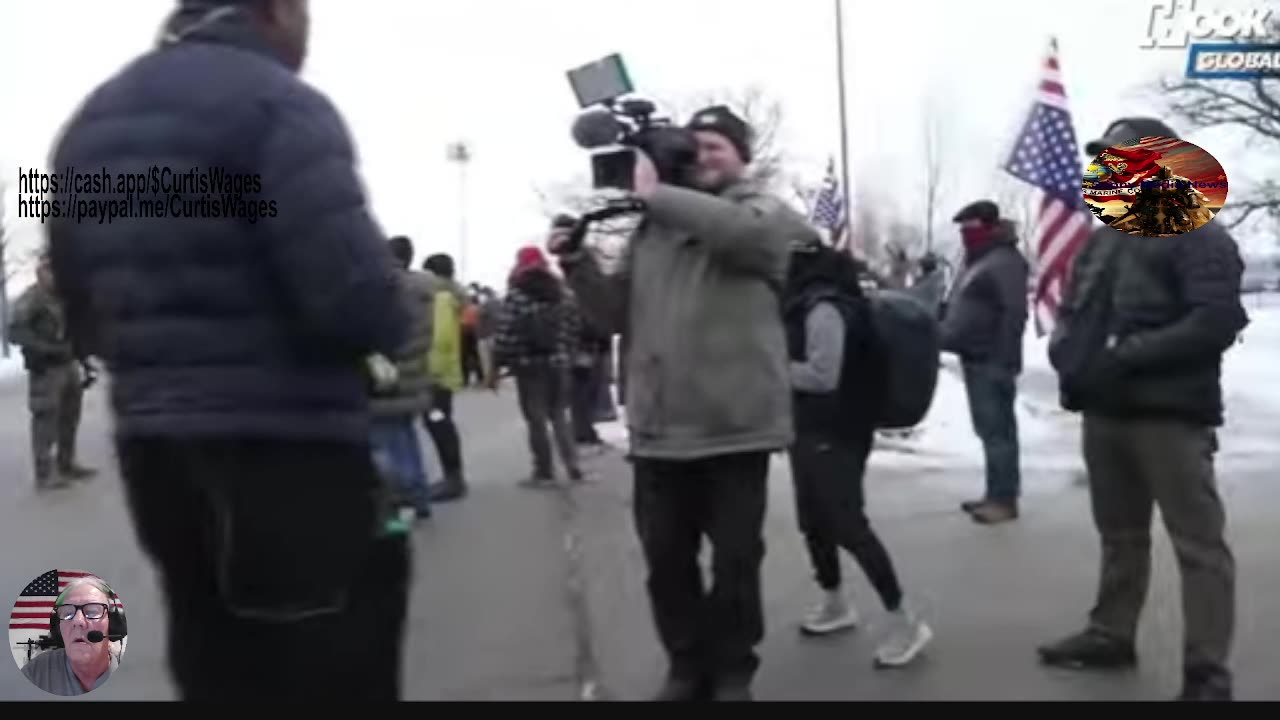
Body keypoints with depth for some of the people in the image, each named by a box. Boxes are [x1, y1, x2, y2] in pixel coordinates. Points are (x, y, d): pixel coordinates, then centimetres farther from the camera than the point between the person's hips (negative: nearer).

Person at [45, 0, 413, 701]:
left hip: (152, 453, 8)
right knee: (334, 680, 3)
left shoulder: (89, 123, 15)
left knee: (217, 677, 19)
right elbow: (356, 295, -22)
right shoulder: (275, 101, -11)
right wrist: (394, 323, -2)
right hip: (289, 453, -8)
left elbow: (84, 316, 17)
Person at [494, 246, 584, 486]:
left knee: (537, 420, 3)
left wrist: (496, 366, -6)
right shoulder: (564, 295, 6)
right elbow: (574, 329, 7)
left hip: (529, 367, -5)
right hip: (558, 365, 5)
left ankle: (544, 473, 6)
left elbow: (505, 335, -12)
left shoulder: (516, 297, -9)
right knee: (560, 416, 16)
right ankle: (573, 467, 11)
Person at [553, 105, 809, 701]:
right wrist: (578, 264, -3)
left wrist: (657, 194, -18)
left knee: (735, 560, 9)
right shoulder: (652, 228, 14)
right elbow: (617, 315, 13)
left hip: (735, 428, -4)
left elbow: (745, 231, -24)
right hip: (658, 429, 4)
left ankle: (732, 673, 29)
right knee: (666, 558, 13)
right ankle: (688, 666, 32)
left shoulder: (765, 212, 2)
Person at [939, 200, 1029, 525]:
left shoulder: (1004, 261, -13)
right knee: (988, 430, 14)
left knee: (997, 430, -8)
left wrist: (1005, 361, -24)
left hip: (991, 362, -10)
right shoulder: (978, 262, 19)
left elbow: (1014, 313, -20)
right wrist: (947, 337, 18)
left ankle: (1005, 499, -4)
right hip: (976, 360, 10)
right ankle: (995, 494, 21)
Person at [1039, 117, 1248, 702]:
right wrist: (1068, 354, -1)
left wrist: (1127, 356, -21)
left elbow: (1217, 321, -17)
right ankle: (1111, 635, 31)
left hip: (1170, 414, -7)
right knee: (1119, 534, 18)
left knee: (1198, 542, -2)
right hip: (1104, 410, 8)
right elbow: (1070, 312, 21)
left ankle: (1207, 673, 3)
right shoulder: (1100, 241, 16)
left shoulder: (1197, 235, -7)